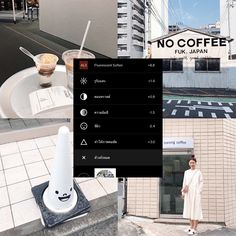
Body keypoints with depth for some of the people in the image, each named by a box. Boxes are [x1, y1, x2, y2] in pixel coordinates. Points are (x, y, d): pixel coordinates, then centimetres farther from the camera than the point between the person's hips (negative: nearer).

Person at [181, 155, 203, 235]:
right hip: (188, 194, 5)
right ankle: (191, 227, 21)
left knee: (196, 209, -5)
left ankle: (194, 229, -3)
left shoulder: (199, 172, 0)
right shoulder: (186, 172, 11)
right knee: (189, 209, 9)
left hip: (195, 193, -5)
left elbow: (201, 183, -2)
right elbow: (184, 183, 12)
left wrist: (198, 192, -11)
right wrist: (183, 192, 5)